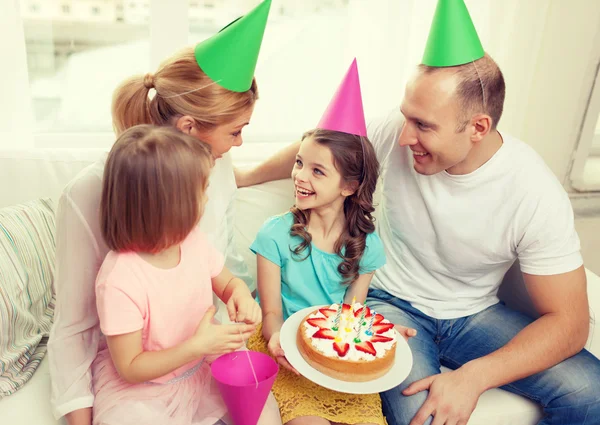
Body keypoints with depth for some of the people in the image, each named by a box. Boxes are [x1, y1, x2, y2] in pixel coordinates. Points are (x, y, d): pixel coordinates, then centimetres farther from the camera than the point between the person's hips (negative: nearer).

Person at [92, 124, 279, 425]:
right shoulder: (119, 280, -29)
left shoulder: (193, 240, -11)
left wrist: (241, 294, -15)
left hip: (202, 367, 4)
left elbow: (226, 282, 8)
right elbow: (130, 368, -19)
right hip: (140, 389, -4)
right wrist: (197, 346, -29)